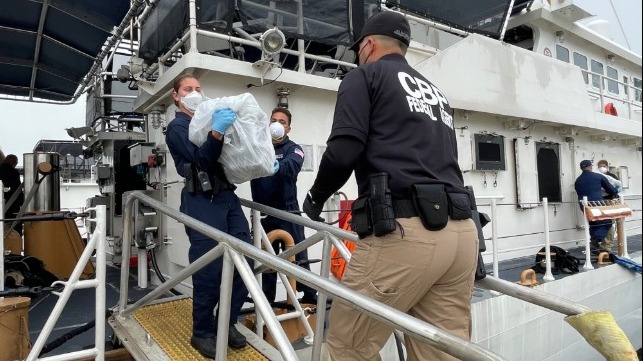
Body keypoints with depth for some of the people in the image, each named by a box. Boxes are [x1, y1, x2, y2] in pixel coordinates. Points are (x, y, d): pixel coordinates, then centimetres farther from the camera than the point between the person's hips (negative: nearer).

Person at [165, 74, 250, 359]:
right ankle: (203, 333, 15)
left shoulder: (210, 120, 25)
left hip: (228, 196, 6)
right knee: (209, 270, -4)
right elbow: (202, 159, -12)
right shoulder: (177, 127, 6)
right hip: (202, 201, -6)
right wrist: (216, 132, -25)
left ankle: (228, 323, 19)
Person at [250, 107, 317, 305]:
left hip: (287, 211, -3)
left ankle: (310, 296, 12)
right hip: (263, 213, 3)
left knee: (298, 257, 1)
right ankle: (266, 300, 23)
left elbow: (289, 167, -21)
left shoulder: (293, 149, 1)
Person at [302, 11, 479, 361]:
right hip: (461, 232, 8)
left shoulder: (364, 76, 8)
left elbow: (343, 150, -6)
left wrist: (316, 198, 11)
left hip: (403, 230, -7)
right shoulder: (437, 93, 28)